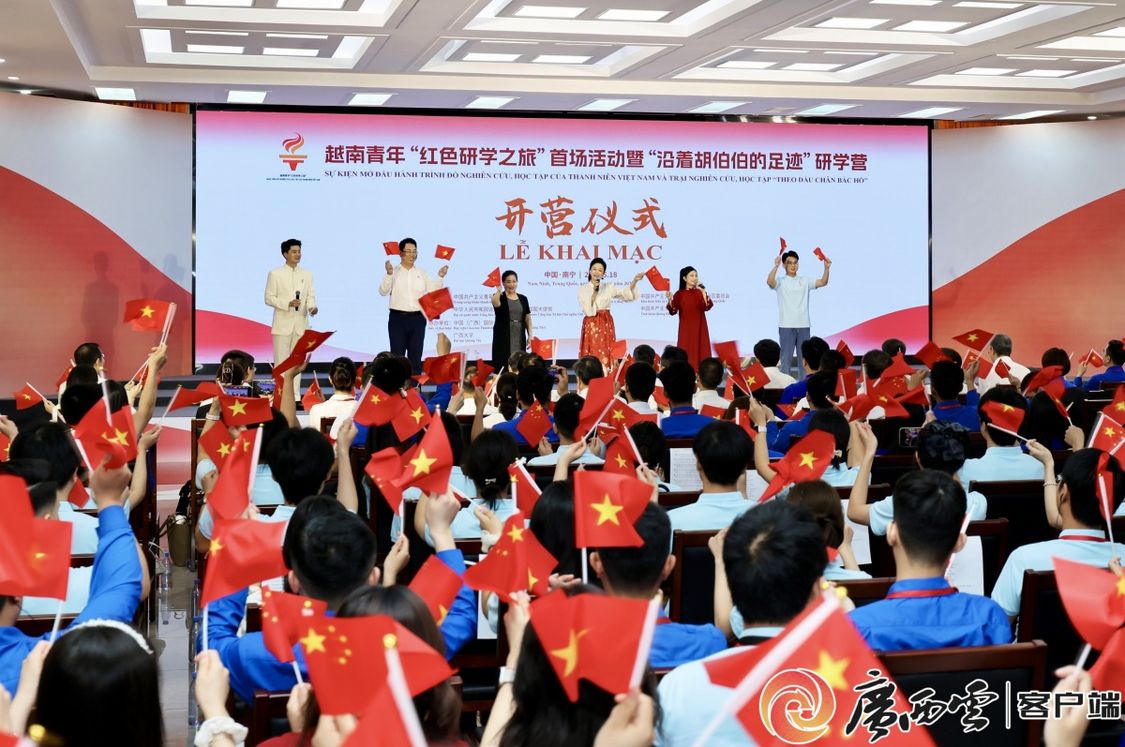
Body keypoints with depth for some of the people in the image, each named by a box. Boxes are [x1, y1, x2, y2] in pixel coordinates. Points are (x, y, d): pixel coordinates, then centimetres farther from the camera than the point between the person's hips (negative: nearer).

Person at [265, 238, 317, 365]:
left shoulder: (307, 274, 10)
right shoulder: (275, 274, -1)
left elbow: (311, 296, 7)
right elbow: (269, 298, -3)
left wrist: (312, 307, -16)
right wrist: (288, 303, -18)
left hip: (301, 326, 3)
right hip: (282, 326, -3)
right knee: (281, 362, -5)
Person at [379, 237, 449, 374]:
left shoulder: (422, 273, 11)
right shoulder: (393, 272, 1)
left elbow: (432, 292, 7)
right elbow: (383, 291, -10)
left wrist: (440, 277, -4)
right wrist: (389, 274, -23)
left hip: (417, 318, 3)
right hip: (398, 318, -3)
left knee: (416, 355, 6)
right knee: (397, 355, -1)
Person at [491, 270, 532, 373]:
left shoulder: (523, 299, 11)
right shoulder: (499, 297, 0)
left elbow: (527, 318, 12)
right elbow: (496, 304, -26)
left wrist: (530, 335, 4)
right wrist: (499, 289, -21)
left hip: (520, 339, 4)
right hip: (503, 338, -3)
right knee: (503, 367, -7)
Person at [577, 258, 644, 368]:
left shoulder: (609, 287, 8)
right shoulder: (583, 289, 4)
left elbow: (627, 294, -5)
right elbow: (587, 310, -7)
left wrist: (635, 281, -20)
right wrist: (594, 292, -13)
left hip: (606, 325, 1)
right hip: (590, 325, -1)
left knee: (606, 356, -3)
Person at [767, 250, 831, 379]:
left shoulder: (805, 281, 9)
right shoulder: (780, 281, -1)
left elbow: (823, 282, -1)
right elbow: (769, 282, -22)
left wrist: (826, 268, -18)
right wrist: (776, 266, -36)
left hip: (803, 325, 3)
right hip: (786, 326, -3)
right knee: (786, 357, 0)